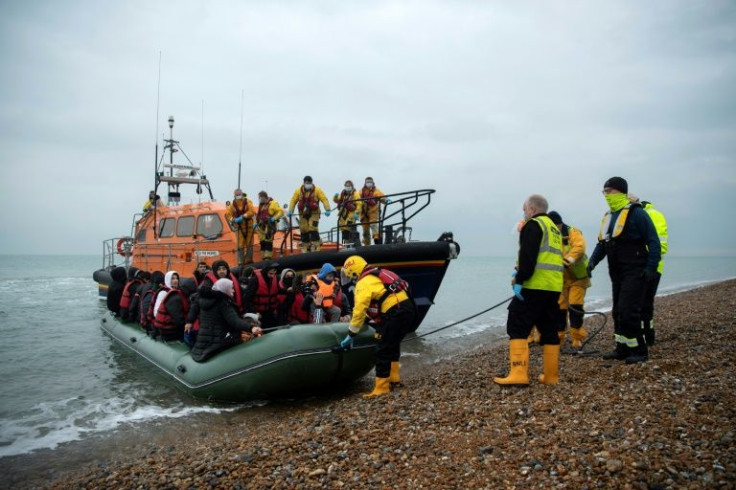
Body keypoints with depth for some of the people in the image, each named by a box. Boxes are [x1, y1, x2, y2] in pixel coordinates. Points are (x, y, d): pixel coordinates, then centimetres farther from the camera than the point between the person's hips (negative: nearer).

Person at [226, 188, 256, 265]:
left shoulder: (248, 202, -4)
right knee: (240, 244, -1)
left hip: (248, 225, -1)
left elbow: (252, 211, -16)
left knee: (249, 243, 5)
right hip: (239, 227, 1)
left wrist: (243, 216, -25)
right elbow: (227, 214, 1)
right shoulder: (233, 204, 2)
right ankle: (240, 262, 3)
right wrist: (233, 220, -17)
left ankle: (249, 260, 16)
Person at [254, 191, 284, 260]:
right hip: (261, 226, 8)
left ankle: (268, 257, -10)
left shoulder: (272, 203, -6)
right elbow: (258, 214, 28)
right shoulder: (261, 205, 19)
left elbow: (281, 212, -10)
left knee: (268, 242, -12)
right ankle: (264, 257, 16)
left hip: (269, 226, -8)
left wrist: (274, 218, -21)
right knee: (262, 242, 8)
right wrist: (256, 222, 19)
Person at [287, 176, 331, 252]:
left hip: (314, 213, -3)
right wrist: (290, 211, -7)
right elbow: (293, 200, 3)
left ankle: (316, 247, -9)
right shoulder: (299, 190, 2)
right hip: (303, 213, 3)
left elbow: (324, 199, -11)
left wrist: (327, 210, -22)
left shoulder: (317, 190, -6)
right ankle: (305, 248, 17)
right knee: (303, 230, 5)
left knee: (313, 229, -15)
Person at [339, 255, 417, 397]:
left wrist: (350, 335, -3)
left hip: (395, 314, -9)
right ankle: (393, 377, 34)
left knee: (383, 350, -1)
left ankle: (381, 387, 3)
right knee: (393, 344, 27)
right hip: (408, 308, 9)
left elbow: (359, 311, -9)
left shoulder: (363, 283, -5)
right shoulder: (378, 275, 21)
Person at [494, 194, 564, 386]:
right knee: (549, 329, 13)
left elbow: (528, 256, -17)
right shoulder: (553, 228, 24)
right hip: (554, 286, 9)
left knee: (517, 328, -7)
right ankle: (551, 376, 16)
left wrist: (519, 280, -15)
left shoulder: (533, 225, -5)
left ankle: (518, 374, -14)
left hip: (535, 285, -9)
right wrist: (519, 272, 18)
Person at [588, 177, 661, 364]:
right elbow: (602, 243, 20)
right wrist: (592, 261, 7)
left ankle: (639, 350, 2)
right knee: (618, 312, 12)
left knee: (628, 311, -11)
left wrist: (651, 268, -18)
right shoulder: (608, 216, 15)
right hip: (617, 273, 9)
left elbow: (653, 241, -13)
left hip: (635, 273, -8)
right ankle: (622, 349, 22)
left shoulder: (636, 213, -11)